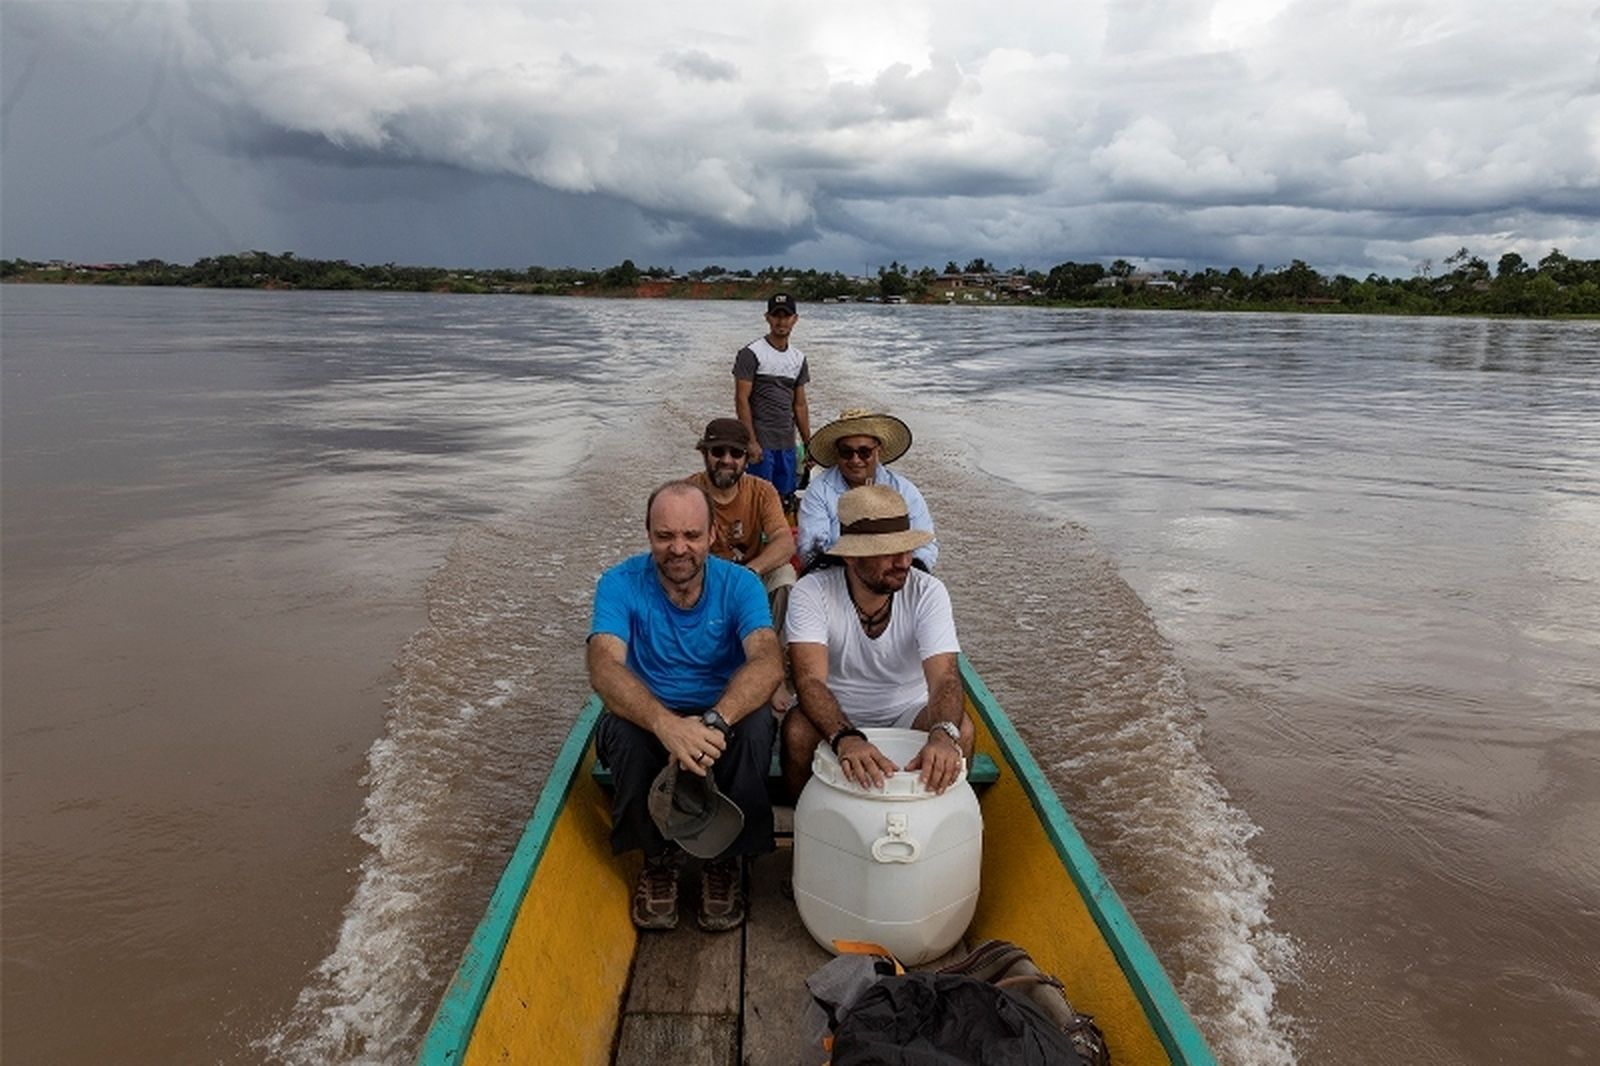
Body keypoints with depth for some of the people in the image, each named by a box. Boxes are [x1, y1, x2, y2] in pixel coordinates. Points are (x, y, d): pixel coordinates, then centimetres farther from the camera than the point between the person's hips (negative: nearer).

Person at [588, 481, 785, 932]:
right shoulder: (620, 585, -12)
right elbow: (604, 667, -29)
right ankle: (657, 856, -5)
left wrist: (715, 721, -47)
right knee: (622, 729, -33)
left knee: (756, 724, -32)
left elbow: (768, 663, -28)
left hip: (725, 713, 0)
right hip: (650, 718, 0)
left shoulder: (740, 584, -11)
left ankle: (726, 857, -6)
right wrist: (667, 723, -48)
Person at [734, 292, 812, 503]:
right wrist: (751, 442, -17)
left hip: (787, 444, 6)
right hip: (761, 442, -6)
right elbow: (742, 399, -11)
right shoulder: (751, 353, -6)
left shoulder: (799, 358, 13)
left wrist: (808, 444, 13)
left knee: (786, 497, 9)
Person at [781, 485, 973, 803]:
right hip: (835, 715, -1)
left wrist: (943, 735, -51)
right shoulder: (811, 592, -20)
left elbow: (945, 678, -28)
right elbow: (810, 680, -31)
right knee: (797, 731, -32)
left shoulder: (928, 592, -16)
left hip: (907, 712, 1)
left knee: (961, 731, -27)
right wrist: (846, 738, -52)